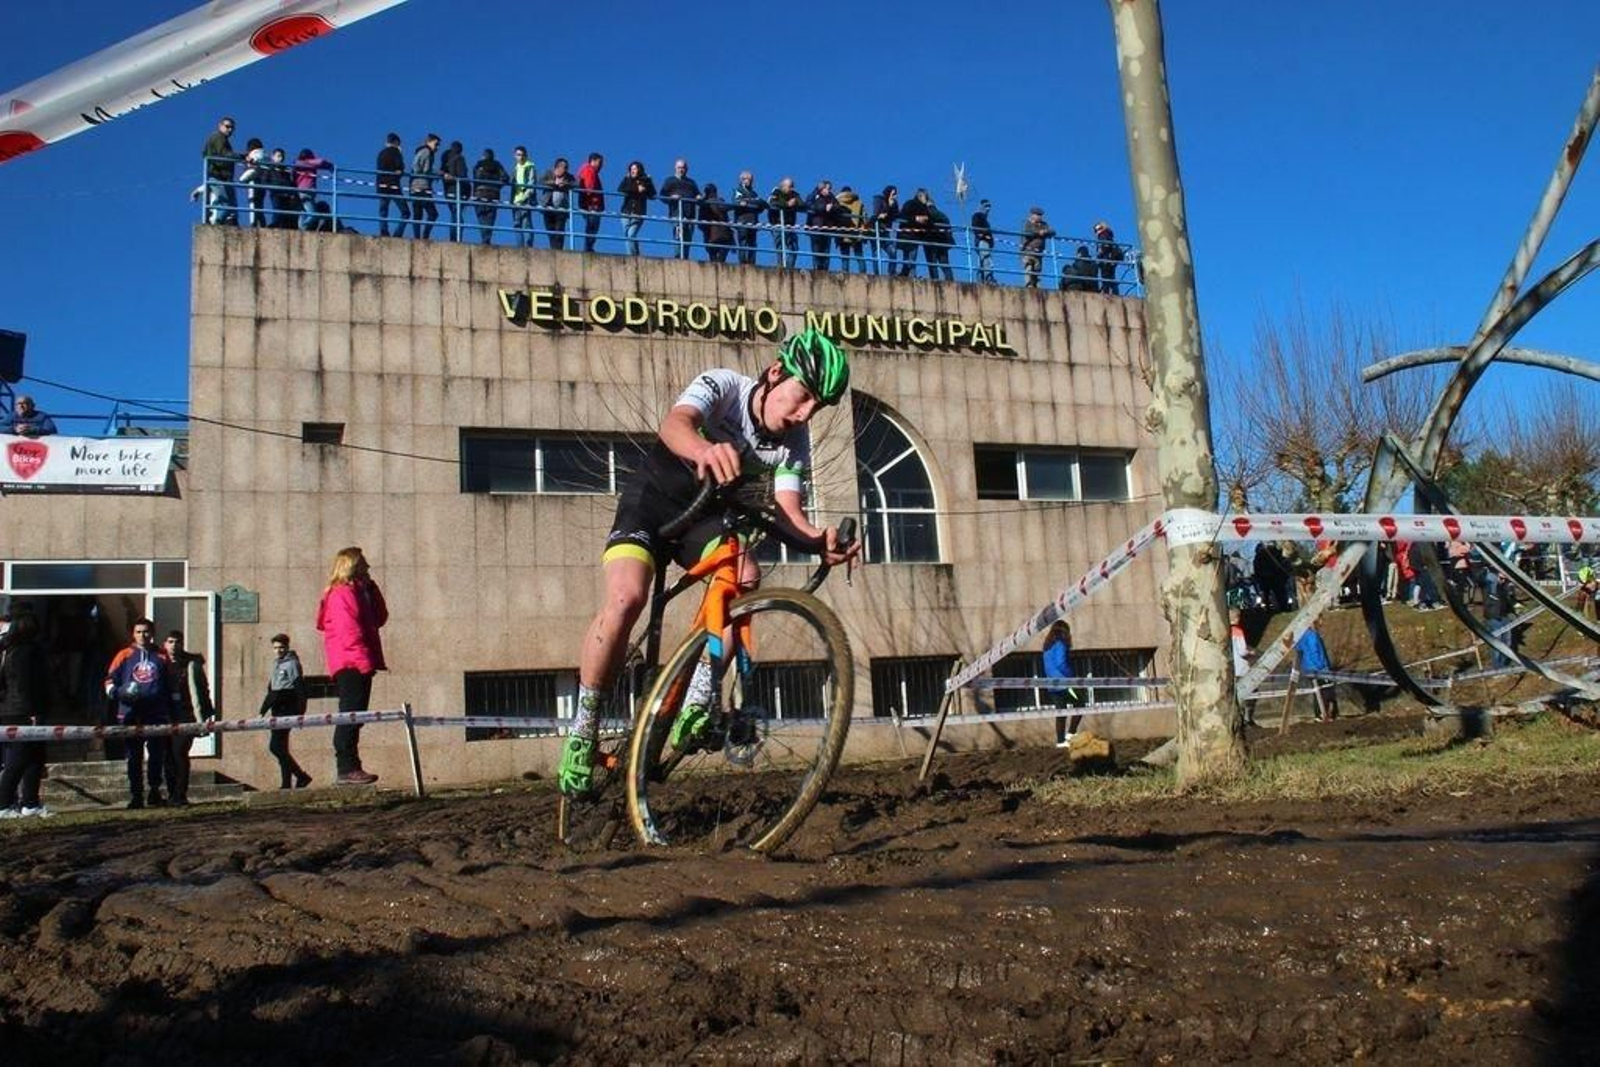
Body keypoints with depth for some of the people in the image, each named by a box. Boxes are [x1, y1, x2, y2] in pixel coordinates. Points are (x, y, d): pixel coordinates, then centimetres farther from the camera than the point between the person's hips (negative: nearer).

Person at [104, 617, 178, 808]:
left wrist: (172, 712, 11)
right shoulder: (124, 656, 9)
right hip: (131, 714, 0)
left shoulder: (161, 657, 11)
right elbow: (110, 681, 9)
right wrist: (118, 692, -13)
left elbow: (171, 686, 15)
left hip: (157, 714, 0)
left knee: (158, 755, 0)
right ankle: (136, 796, 9)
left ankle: (155, 792, 10)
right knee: (134, 757, 4)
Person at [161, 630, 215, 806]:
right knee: (168, 755, 2)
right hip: (168, 715, 4)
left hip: (186, 715, -4)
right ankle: (172, 794, 11)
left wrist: (199, 717, -13)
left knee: (180, 753, -11)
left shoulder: (191, 663, -1)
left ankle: (180, 795, -7)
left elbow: (194, 691, -6)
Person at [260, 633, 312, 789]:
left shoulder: (292, 664, -6)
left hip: (287, 710, -9)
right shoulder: (276, 665, 20)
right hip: (277, 712, 9)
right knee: (280, 748, 6)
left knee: (275, 747, -14)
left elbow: (300, 690, -12)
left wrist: (300, 713, -18)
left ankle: (287, 783, -7)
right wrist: (262, 711, 20)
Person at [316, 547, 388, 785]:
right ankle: (347, 769, -13)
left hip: (357, 666, 10)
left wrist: (371, 587, 14)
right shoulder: (341, 594, -8)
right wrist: (365, 661, -23)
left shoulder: (357, 592, 22)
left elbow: (379, 618, 21)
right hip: (351, 665, -10)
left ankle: (350, 768, 12)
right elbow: (348, 631, -18)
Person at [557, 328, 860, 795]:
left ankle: (696, 702, -16)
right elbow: (673, 425, -44)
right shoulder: (722, 386, -23)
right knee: (626, 596, -28)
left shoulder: (796, 442, -11)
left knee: (746, 578, -28)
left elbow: (786, 509, -21)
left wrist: (818, 540, -45)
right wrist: (705, 451, -68)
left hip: (709, 517, 4)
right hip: (653, 499, -4)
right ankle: (583, 729, -13)